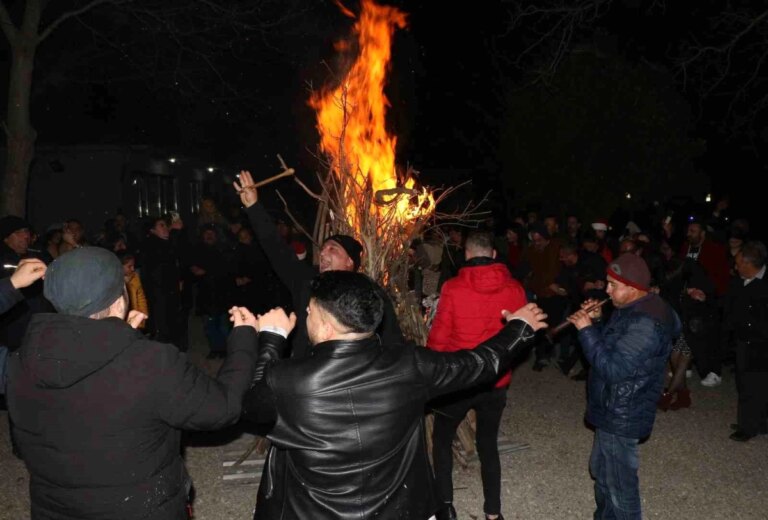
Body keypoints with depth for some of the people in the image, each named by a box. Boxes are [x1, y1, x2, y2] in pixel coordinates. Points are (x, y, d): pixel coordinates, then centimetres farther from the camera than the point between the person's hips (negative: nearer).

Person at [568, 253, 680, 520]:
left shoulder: (647, 323, -28)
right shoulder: (631, 308, 5)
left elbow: (612, 368, -31)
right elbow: (611, 345, 16)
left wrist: (586, 330, -25)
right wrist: (594, 321, 0)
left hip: (622, 416, -10)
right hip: (612, 409, 10)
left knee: (619, 482, 5)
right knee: (601, 471, 25)